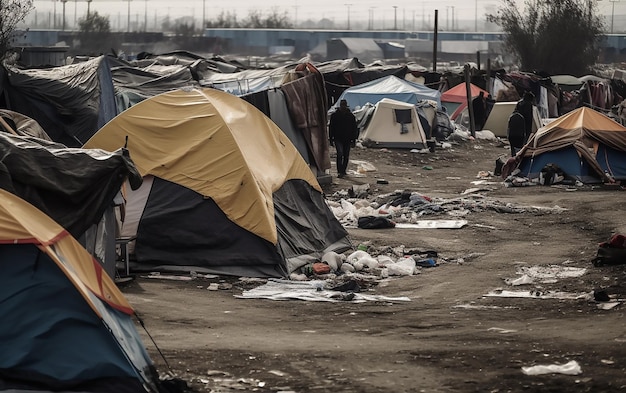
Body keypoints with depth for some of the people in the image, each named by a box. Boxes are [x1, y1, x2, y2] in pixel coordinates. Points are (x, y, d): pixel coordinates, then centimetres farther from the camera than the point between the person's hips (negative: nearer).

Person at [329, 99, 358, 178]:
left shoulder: (351, 116, 5)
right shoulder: (334, 115, 1)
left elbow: (354, 129, 9)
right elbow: (331, 127, 5)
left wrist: (353, 140, 4)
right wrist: (331, 139, 1)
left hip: (347, 139, 2)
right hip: (338, 138, -2)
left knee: (346, 156, 8)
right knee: (340, 153, -17)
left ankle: (343, 171, 21)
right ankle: (340, 172, -18)